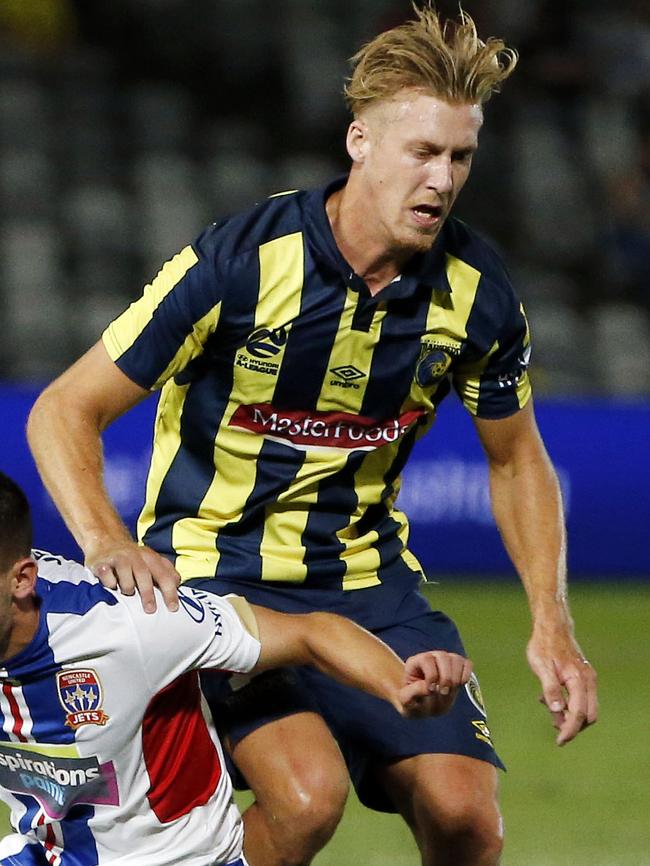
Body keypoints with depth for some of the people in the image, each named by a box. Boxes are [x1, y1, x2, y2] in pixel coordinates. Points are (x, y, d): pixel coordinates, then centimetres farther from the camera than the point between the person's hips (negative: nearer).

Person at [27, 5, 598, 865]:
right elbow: (64, 412, -15)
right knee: (308, 793, -28)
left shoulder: (475, 290, -6)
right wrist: (106, 543, -33)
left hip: (366, 574, 4)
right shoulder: (243, 261, -19)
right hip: (213, 568, -4)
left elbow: (516, 459, 12)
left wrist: (551, 620, 0)